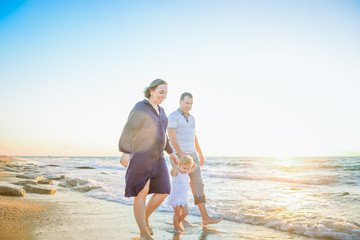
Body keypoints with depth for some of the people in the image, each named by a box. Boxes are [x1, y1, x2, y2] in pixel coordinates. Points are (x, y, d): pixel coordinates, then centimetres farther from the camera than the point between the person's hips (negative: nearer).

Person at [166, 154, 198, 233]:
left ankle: (179, 223, 32)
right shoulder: (177, 172, -19)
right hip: (175, 196, -7)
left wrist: (189, 159, 4)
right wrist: (176, 164, -59)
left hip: (183, 197, 7)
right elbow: (172, 173, -44)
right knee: (177, 213, 0)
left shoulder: (186, 173, 3)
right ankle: (176, 227, 22)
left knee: (185, 212, 6)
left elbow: (195, 167, 14)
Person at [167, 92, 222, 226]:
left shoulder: (191, 118, 15)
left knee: (198, 184, 1)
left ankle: (205, 218, 1)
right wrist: (182, 154, -25)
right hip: (178, 156, -7)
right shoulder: (173, 117, -10)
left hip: (192, 155, 7)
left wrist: (200, 154, 17)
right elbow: (171, 137, -18)